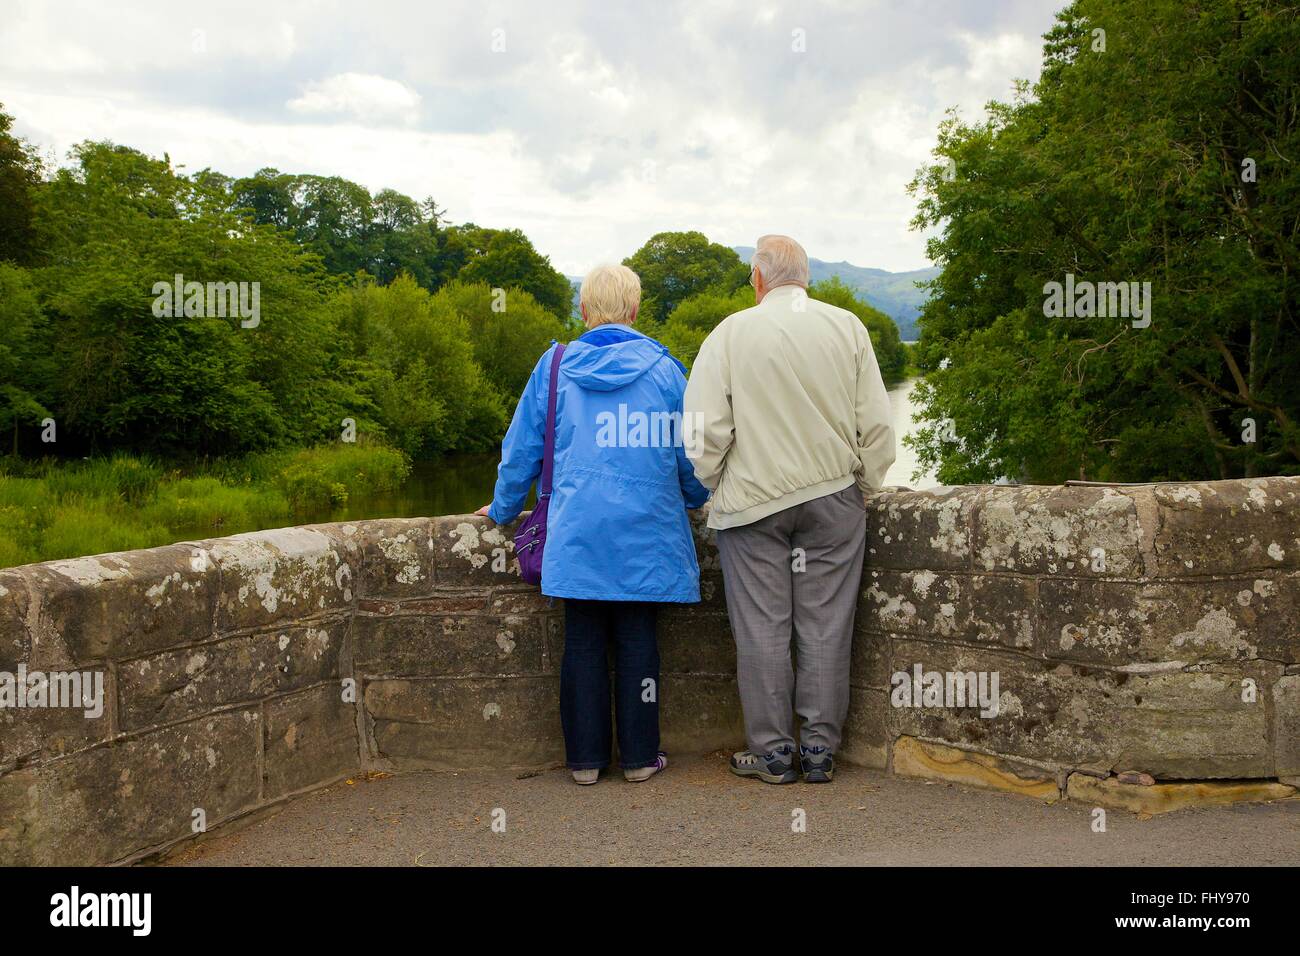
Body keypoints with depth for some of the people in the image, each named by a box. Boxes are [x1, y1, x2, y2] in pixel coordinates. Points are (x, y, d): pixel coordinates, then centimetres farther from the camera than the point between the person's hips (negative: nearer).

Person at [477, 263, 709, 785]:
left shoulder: (556, 366, 2)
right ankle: (639, 757, 12)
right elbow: (689, 449, 6)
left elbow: (521, 448, 8)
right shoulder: (663, 368, 0)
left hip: (577, 529, 1)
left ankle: (586, 758, 11)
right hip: (644, 529, 0)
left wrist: (503, 508, 21)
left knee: (583, 641, 7)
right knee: (637, 639, 7)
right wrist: (698, 498, 25)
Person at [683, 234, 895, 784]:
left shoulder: (731, 333, -4)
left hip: (752, 498, -2)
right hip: (833, 498, 2)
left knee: (762, 629, 4)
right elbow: (876, 425, 2)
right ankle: (819, 752, 12)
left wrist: (713, 487, 8)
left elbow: (705, 430, -7)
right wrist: (864, 488, 14)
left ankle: (772, 753, 10)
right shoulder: (847, 328, 2)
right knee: (825, 626, 6)